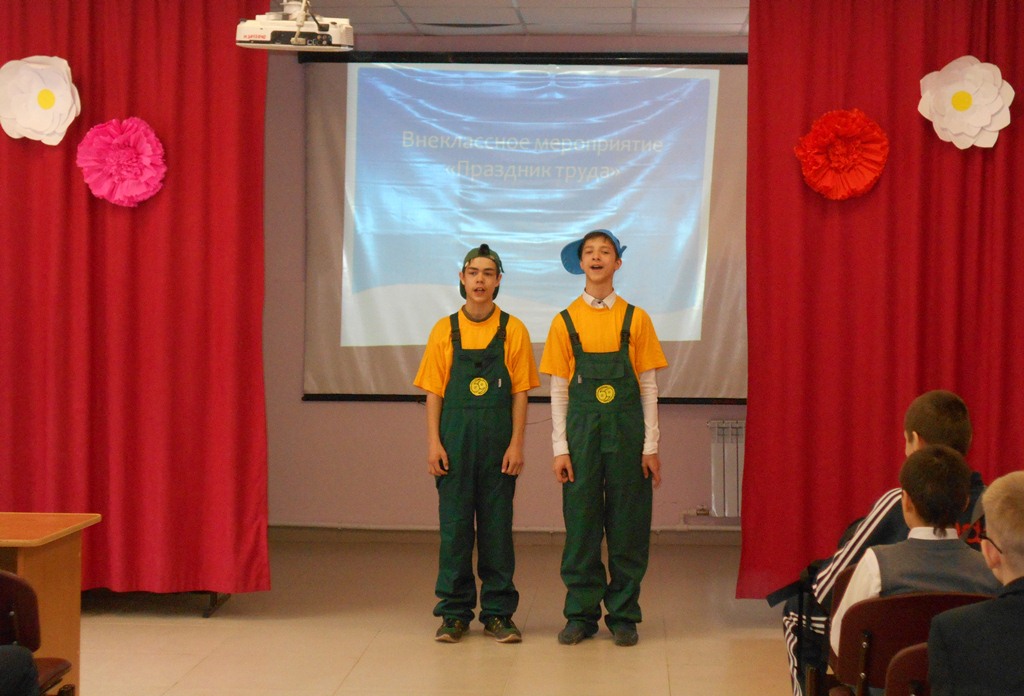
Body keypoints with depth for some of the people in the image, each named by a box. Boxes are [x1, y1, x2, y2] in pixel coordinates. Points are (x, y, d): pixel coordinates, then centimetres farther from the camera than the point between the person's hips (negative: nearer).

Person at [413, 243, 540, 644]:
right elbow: (434, 392, 5)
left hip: (498, 440, -1)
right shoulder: (445, 330, 5)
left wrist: (516, 444, -5)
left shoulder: (513, 330, 3)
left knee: (497, 524, 4)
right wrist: (434, 443, -3)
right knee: (454, 523, 3)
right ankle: (455, 613, 12)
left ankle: (498, 613, 12)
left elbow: (520, 393, 2)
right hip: (455, 438, 1)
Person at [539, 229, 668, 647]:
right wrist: (560, 448, -2)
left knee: (627, 523, 3)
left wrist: (651, 446, -1)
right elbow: (558, 391, 5)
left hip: (627, 429, 0)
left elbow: (648, 387, 4)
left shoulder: (635, 319, 5)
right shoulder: (565, 322, 5)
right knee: (581, 522, 1)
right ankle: (581, 615, 11)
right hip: (582, 429, 0)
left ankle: (623, 616, 13)